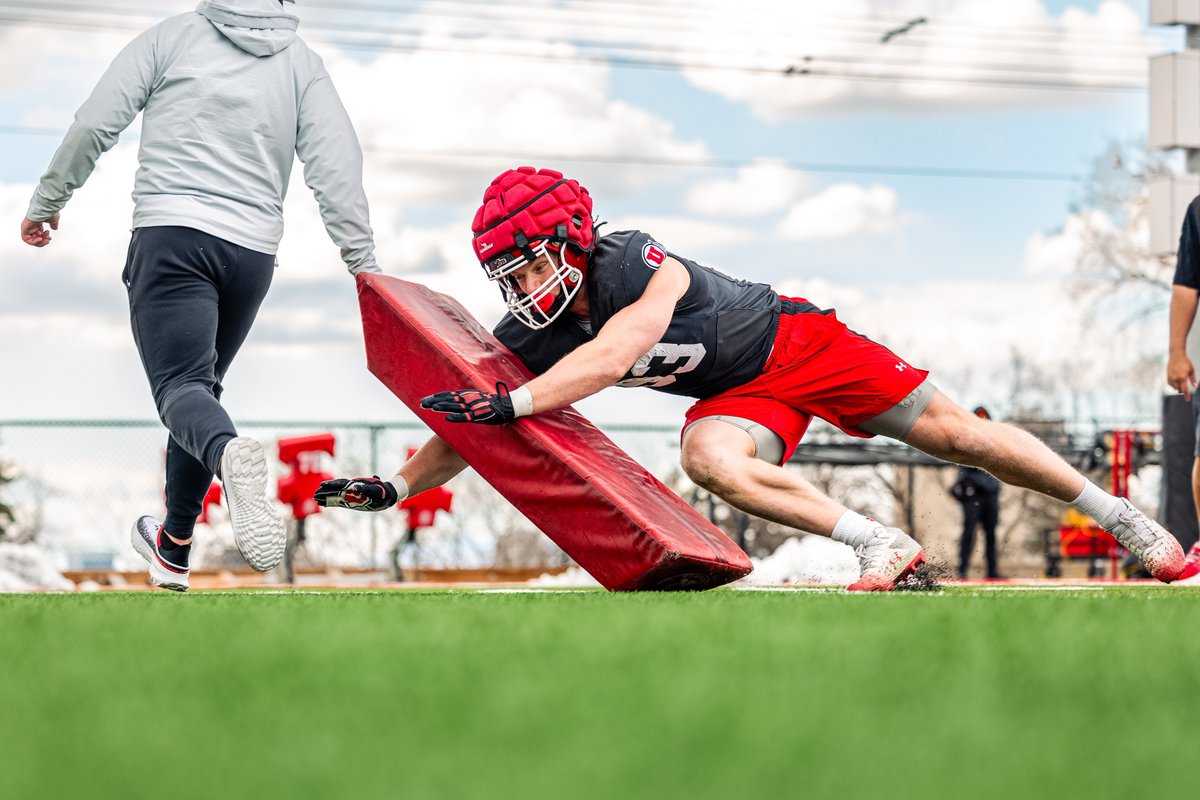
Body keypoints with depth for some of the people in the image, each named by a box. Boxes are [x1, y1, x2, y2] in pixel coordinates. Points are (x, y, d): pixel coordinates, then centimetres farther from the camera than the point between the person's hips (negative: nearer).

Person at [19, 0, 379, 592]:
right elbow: (337, 163, 2)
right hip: (253, 249, 4)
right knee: (201, 385, 19)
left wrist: (47, 202, 13)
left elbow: (95, 125, 1)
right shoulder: (300, 60, 10)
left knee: (180, 384, -12)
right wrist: (363, 261, 5)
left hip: (170, 234, -3)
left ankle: (230, 455, -48)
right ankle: (172, 549, 26)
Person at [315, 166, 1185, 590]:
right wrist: (393, 487, -18)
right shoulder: (529, 339, -10)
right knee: (710, 458, -28)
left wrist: (512, 402, -48)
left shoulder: (641, 268, -31)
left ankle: (1119, 515, 11)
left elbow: (609, 360, -43)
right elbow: (470, 432, -7)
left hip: (800, 342, -5)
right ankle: (880, 546, -23)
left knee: (954, 434, -4)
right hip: (740, 396, 5)